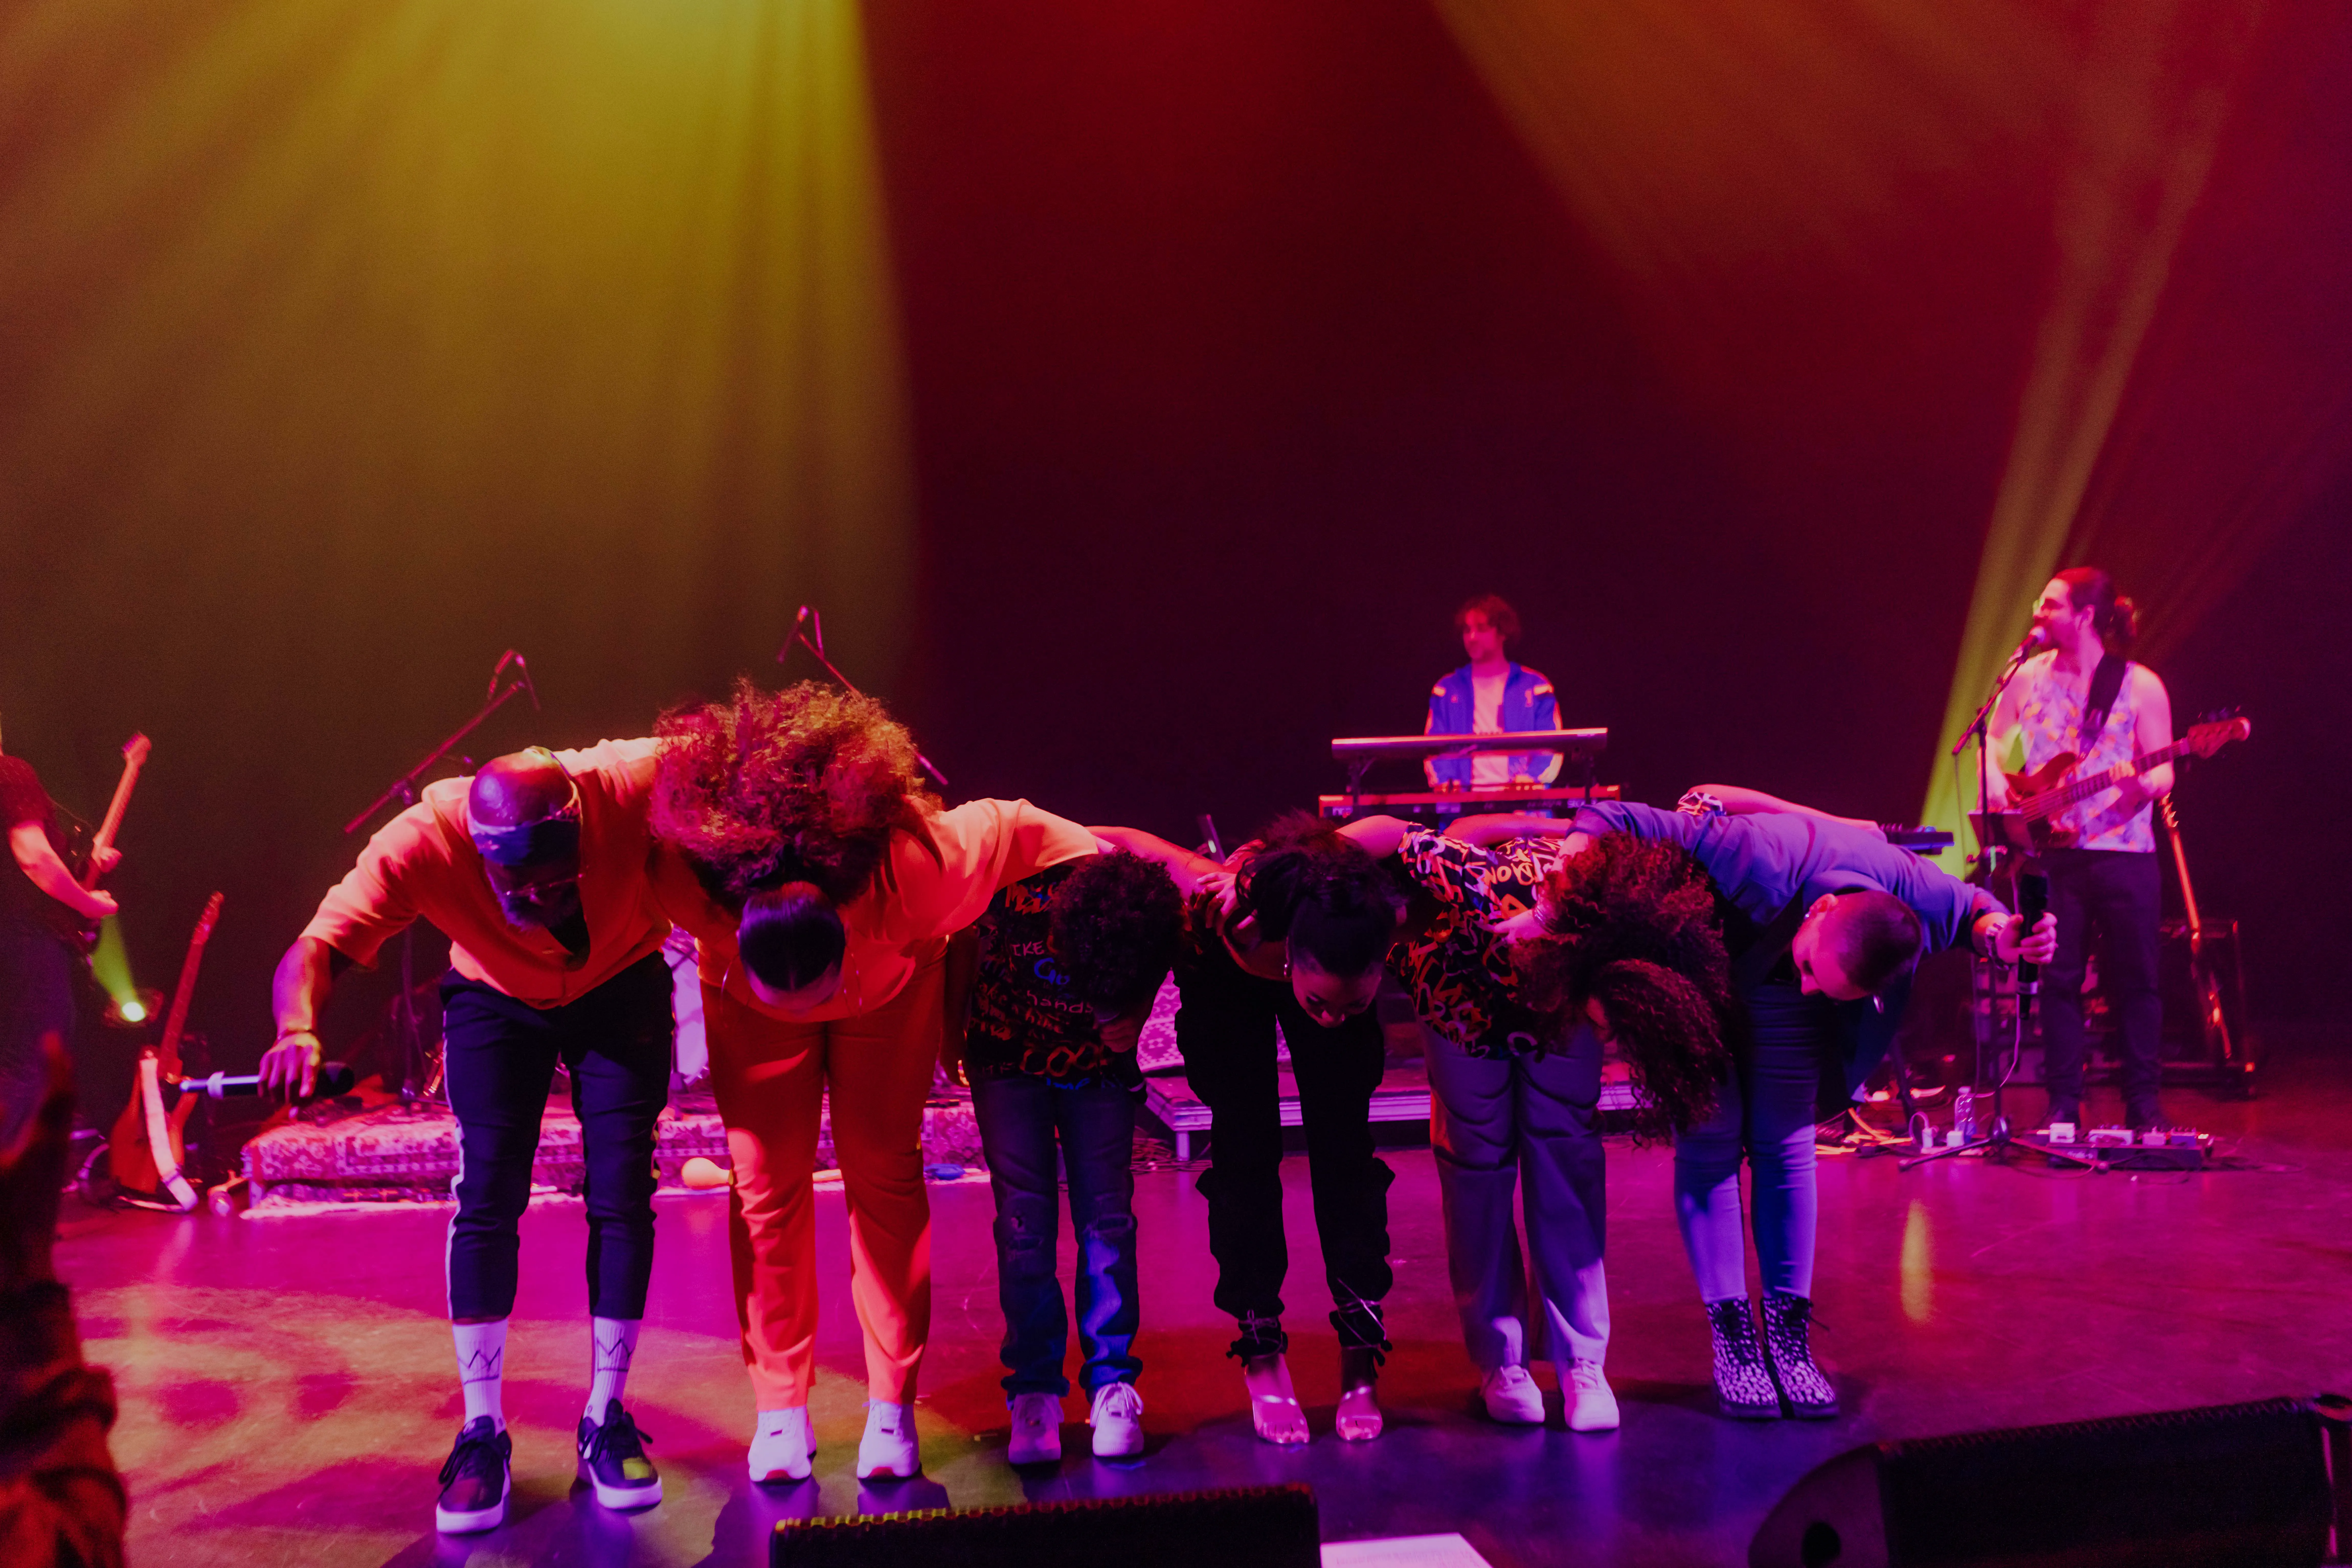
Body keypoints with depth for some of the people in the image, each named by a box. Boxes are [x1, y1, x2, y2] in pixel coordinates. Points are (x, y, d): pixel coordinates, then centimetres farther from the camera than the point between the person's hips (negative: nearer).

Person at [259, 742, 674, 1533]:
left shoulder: (633, 786, -37)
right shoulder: (422, 842, -34)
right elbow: (314, 950, -35)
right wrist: (298, 1030, -57)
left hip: (621, 989, 0)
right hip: (496, 999, 0)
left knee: (622, 1195, -6)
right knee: (486, 1195, -11)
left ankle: (605, 1421, 11)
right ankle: (482, 1433, 5)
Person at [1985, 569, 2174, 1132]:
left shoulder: (2140, 685, 0)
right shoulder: (2028, 679, 8)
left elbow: (2162, 771, -1)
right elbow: (1992, 742, 16)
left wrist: (2151, 782, -24)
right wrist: (1997, 784, -3)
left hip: (2123, 849, -2)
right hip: (2051, 850, 2)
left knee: (2134, 979, 3)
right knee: (2059, 978, 4)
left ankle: (2143, 1101, 15)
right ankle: (2063, 1102, 13)